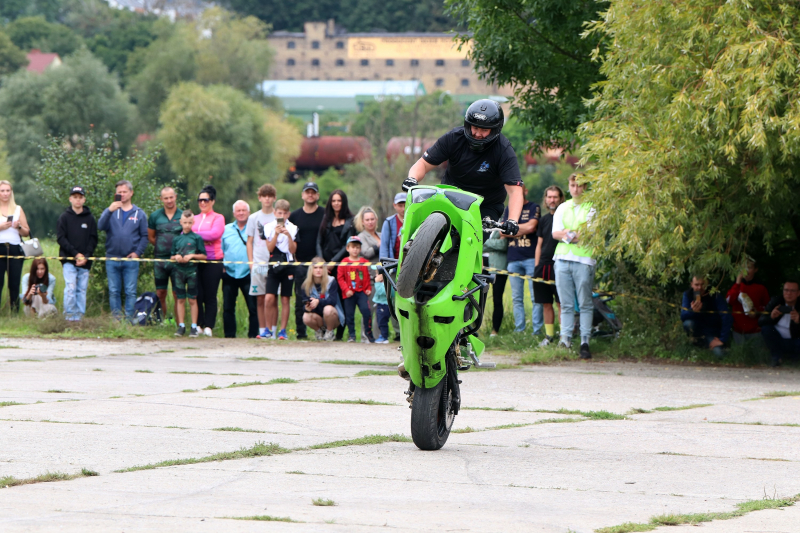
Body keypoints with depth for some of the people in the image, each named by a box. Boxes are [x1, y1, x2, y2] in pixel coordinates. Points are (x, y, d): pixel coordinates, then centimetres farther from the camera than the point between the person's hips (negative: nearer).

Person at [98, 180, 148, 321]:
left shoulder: (139, 214, 8)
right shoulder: (110, 211, 9)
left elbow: (144, 236, 7)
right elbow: (101, 226, -9)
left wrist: (138, 252, -7)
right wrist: (110, 211, -22)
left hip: (131, 259, -1)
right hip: (112, 259, 1)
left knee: (130, 292, -3)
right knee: (114, 291, 2)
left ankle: (129, 318, 0)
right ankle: (116, 318, 6)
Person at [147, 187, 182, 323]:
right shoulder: (155, 216, 7)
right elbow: (150, 237, 15)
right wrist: (162, 246, 3)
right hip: (160, 259, 2)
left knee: (177, 295, -2)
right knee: (160, 294, 4)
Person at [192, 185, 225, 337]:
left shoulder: (218, 218, 7)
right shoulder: (194, 219, 19)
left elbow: (215, 233, -10)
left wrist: (195, 234, -6)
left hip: (212, 260, -3)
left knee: (210, 295, -4)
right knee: (197, 294, -2)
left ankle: (209, 326, -3)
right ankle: (199, 325, 3)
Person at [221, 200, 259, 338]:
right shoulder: (227, 229, 15)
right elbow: (221, 250, 18)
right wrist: (222, 266, 6)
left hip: (247, 274, -3)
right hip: (229, 274, 3)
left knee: (253, 306, -6)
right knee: (228, 306, 3)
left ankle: (253, 334, -2)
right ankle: (229, 334, 10)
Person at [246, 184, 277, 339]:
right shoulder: (254, 218, 9)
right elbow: (249, 242, 11)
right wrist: (251, 262, 2)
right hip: (258, 263, 1)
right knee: (260, 298, 2)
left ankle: (270, 328, -2)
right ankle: (262, 329, 6)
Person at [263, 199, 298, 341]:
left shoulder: (293, 228, 3)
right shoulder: (269, 227, 4)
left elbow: (293, 250, -2)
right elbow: (270, 247, -4)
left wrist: (289, 236, -16)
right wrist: (276, 234, -15)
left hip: (288, 266, 0)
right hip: (274, 265, 0)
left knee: (285, 300, 1)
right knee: (269, 299, -9)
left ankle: (283, 330, 7)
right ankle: (269, 329, 3)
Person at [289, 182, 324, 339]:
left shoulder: (325, 215, 5)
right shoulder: (295, 216, 10)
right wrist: (292, 260, 3)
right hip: (300, 263, 2)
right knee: (300, 299, 2)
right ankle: (300, 331, 5)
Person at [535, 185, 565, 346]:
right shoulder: (544, 219, 15)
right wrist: (536, 267, 12)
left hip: (559, 265, -5)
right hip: (543, 265, 5)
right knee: (546, 303, 6)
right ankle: (549, 335, 13)